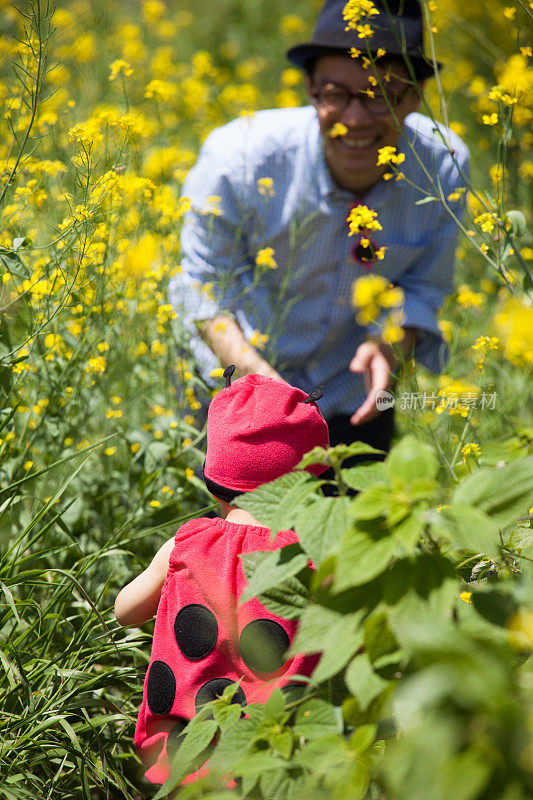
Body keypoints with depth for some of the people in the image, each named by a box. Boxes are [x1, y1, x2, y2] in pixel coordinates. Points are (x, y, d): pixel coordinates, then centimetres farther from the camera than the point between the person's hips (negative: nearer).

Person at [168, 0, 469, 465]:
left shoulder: (444, 167, -23)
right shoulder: (239, 160, -30)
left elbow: (423, 288, -9)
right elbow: (204, 286, -17)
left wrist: (390, 344, -31)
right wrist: (252, 369, -34)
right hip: (234, 374, -2)